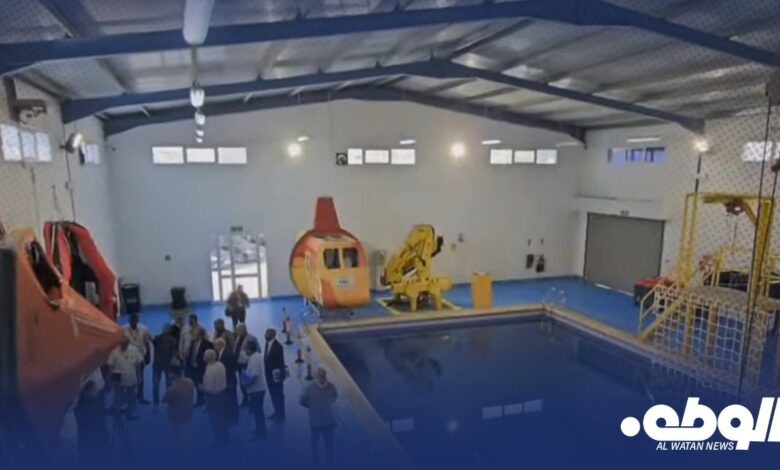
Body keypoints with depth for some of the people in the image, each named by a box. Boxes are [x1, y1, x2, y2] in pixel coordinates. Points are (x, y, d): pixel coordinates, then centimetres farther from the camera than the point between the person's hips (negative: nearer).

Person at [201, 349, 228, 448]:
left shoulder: (209, 370, -28)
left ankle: (219, 441, 22)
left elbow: (209, 388, -25)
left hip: (213, 396, -8)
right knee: (221, 416, 23)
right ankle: (225, 437, 38)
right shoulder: (220, 365, -5)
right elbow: (223, 379, 5)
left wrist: (201, 387, -8)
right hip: (222, 392, 8)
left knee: (214, 419, 10)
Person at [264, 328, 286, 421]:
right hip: (269, 373, 8)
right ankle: (277, 412, 30)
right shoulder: (267, 344, 4)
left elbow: (280, 361, -18)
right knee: (273, 394, 17)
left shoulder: (277, 346, -21)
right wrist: (266, 371, 8)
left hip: (276, 374, -8)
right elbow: (267, 358, 10)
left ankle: (281, 415, 14)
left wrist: (278, 373, -17)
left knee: (278, 394, 4)